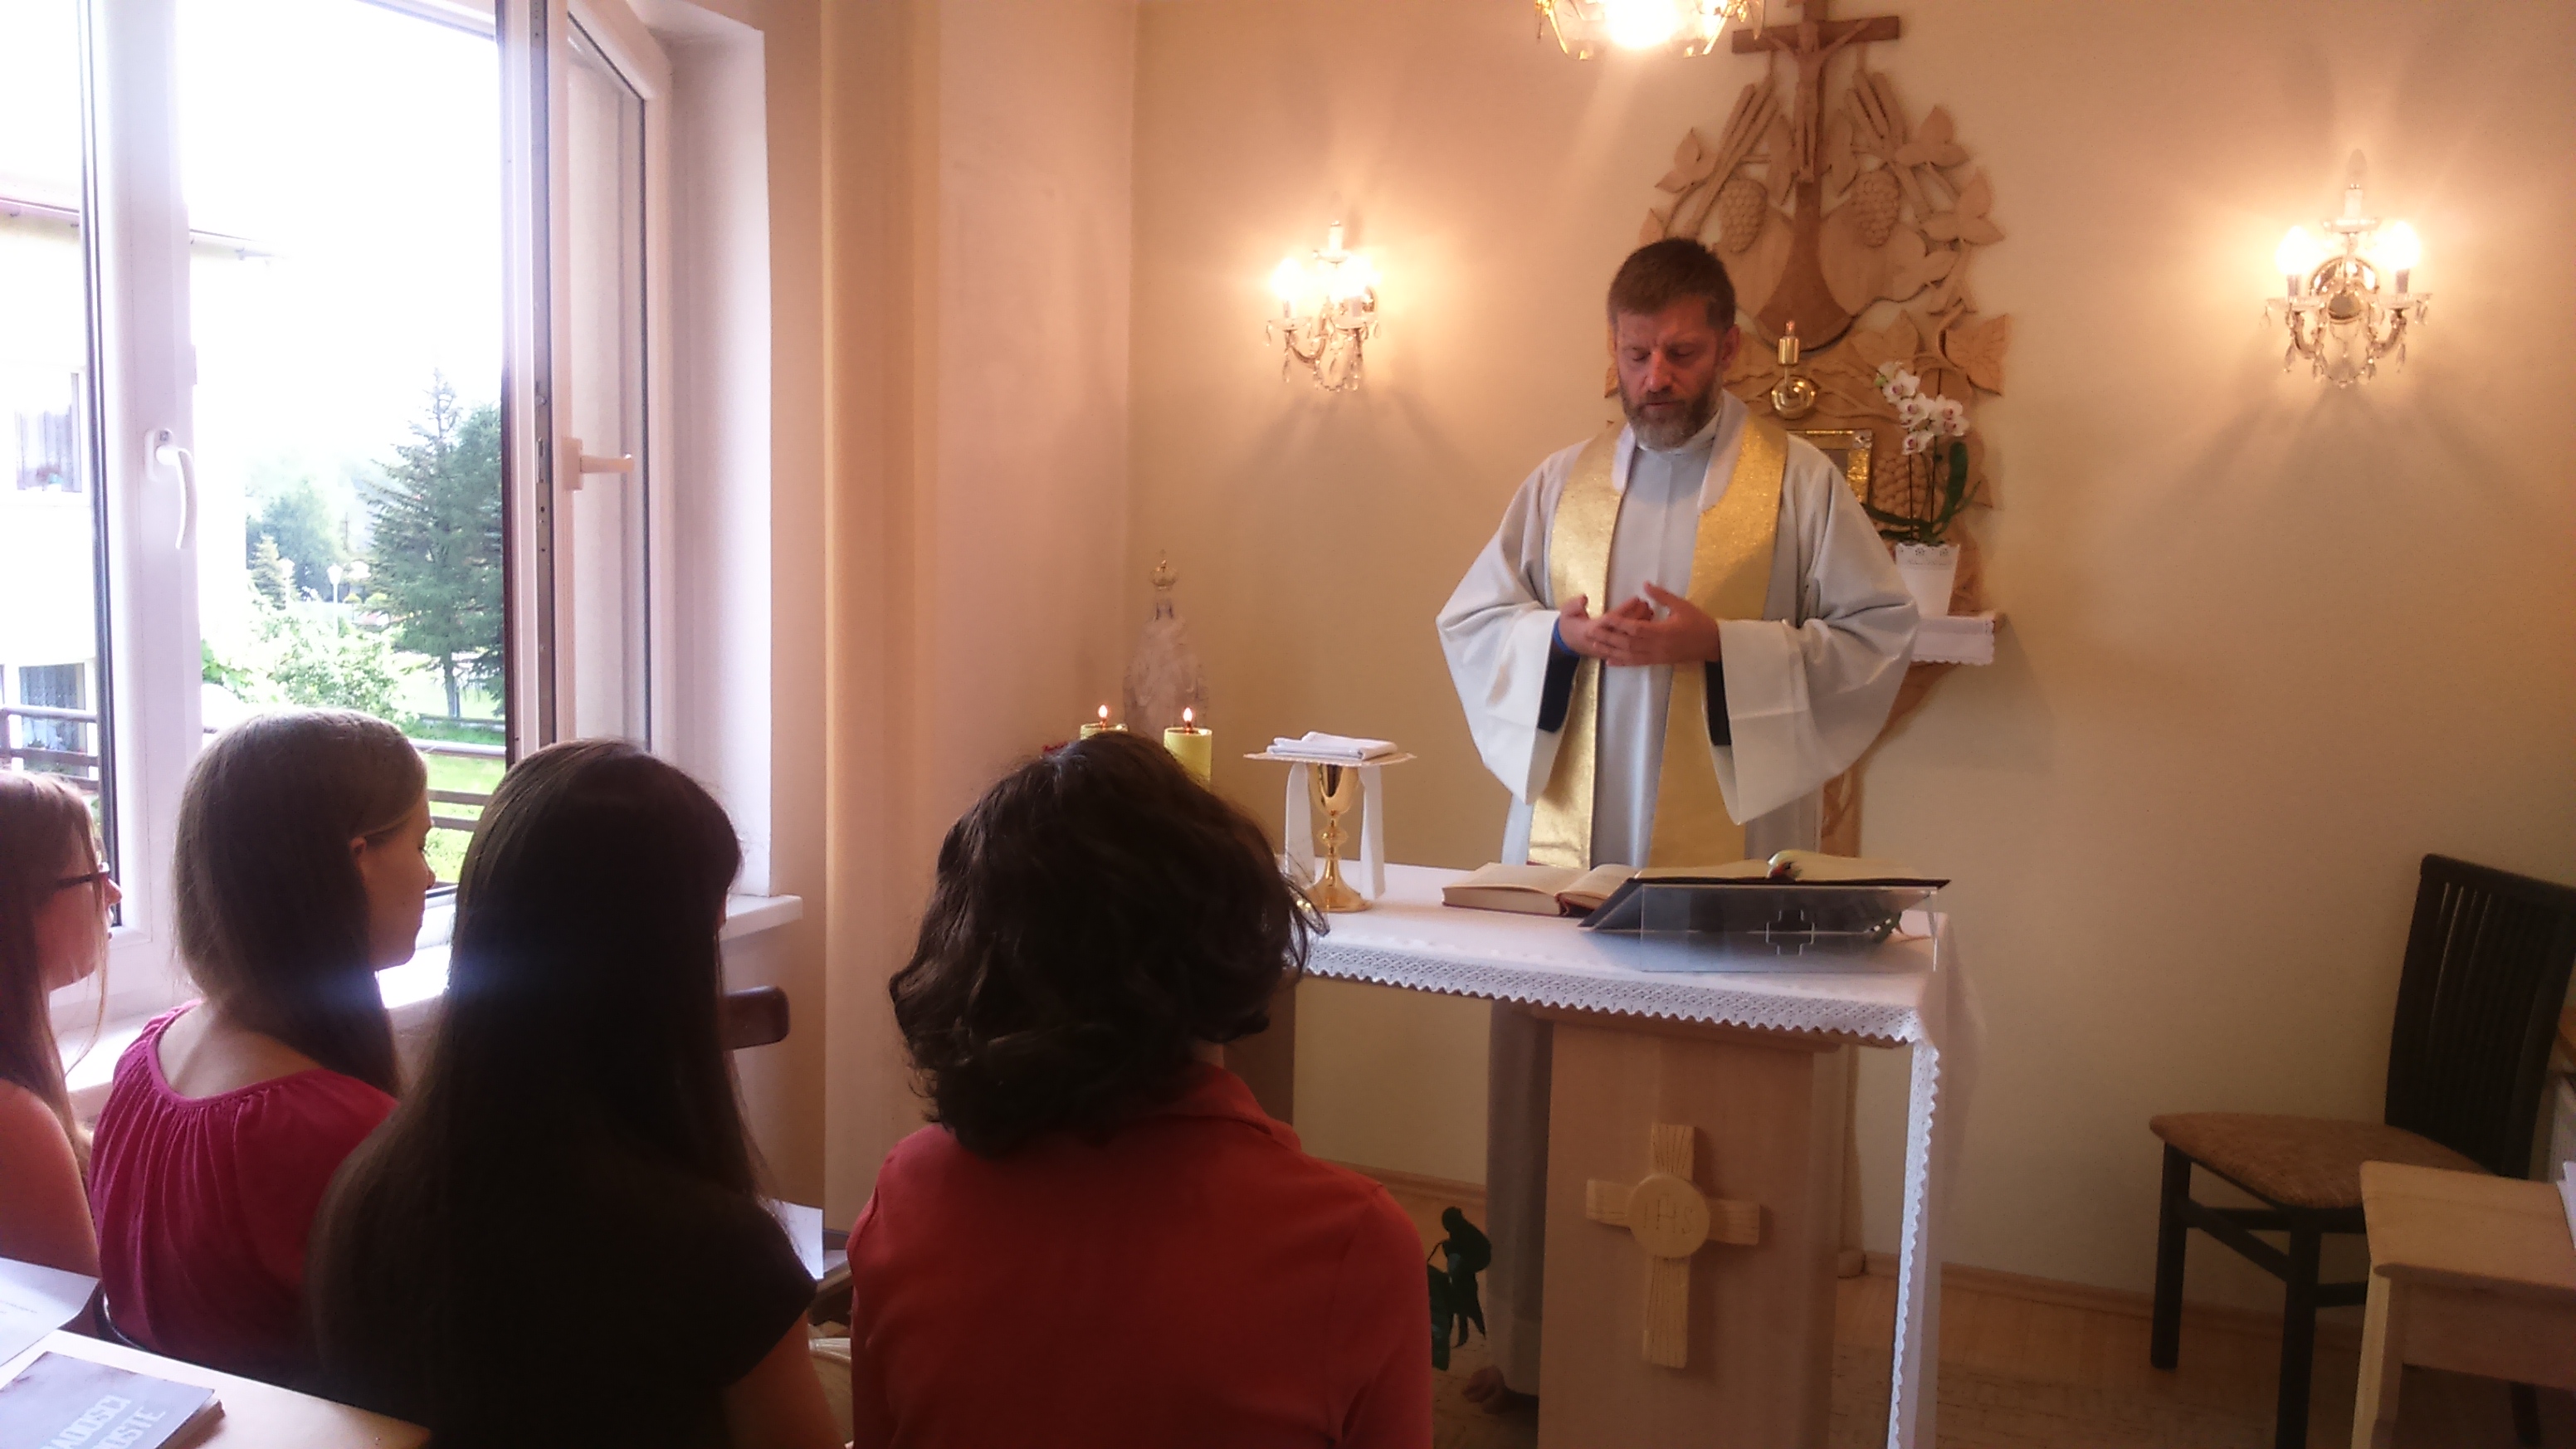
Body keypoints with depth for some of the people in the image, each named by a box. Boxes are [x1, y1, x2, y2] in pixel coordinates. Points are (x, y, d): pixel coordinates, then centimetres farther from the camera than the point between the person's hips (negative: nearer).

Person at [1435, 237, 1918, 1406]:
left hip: (1721, 858, -3)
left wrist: (1718, 643, -15)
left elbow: (1880, 636, -2)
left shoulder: (1799, 481, 1)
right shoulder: (1562, 482, 12)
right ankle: (1532, 1345, 24)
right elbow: (1467, 619, 14)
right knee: (1542, 1101, 8)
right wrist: (1564, 632, -7)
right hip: (1566, 844, 3)